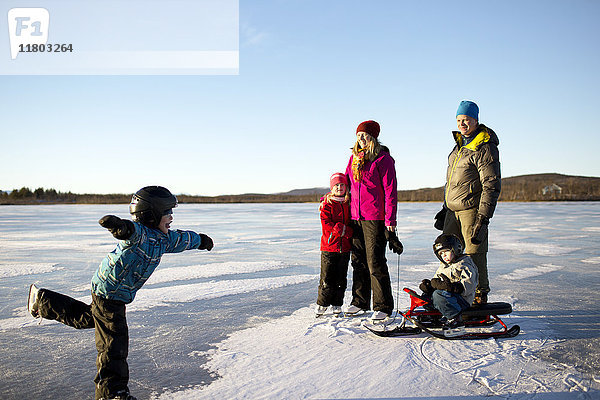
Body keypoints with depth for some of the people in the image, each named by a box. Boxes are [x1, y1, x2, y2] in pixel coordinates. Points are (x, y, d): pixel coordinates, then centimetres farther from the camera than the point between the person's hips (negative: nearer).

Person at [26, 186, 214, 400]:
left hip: (118, 292, 10)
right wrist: (122, 226, -75)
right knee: (114, 340, -3)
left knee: (87, 318, 30)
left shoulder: (163, 238, 1)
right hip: (109, 292, -10)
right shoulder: (139, 234, -28)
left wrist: (200, 240, 37)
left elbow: (182, 239, 20)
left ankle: (43, 300, 43)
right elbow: (133, 231, -52)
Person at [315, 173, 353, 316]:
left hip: (345, 247, 3)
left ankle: (337, 304, 21)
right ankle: (322, 303, 16)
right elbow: (326, 225, -11)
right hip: (329, 246, -3)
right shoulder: (326, 204, -2)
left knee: (341, 278, 8)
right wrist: (345, 230, -18)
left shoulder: (349, 204, 9)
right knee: (327, 277, -1)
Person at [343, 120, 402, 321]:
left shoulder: (383, 159, -6)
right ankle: (360, 302, 24)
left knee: (375, 262, -6)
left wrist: (390, 221, -13)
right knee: (358, 260, 11)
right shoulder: (354, 157, 14)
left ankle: (383, 306, 6)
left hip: (375, 217, -6)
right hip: (356, 216, 7)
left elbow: (390, 191, -9)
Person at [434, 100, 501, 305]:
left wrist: (483, 218, -20)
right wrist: (445, 208, 22)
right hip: (453, 210, 8)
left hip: (472, 209, -8)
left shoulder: (484, 148, -10)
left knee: (474, 254, -2)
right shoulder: (460, 144, 16)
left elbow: (492, 186, -15)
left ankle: (480, 295, 13)